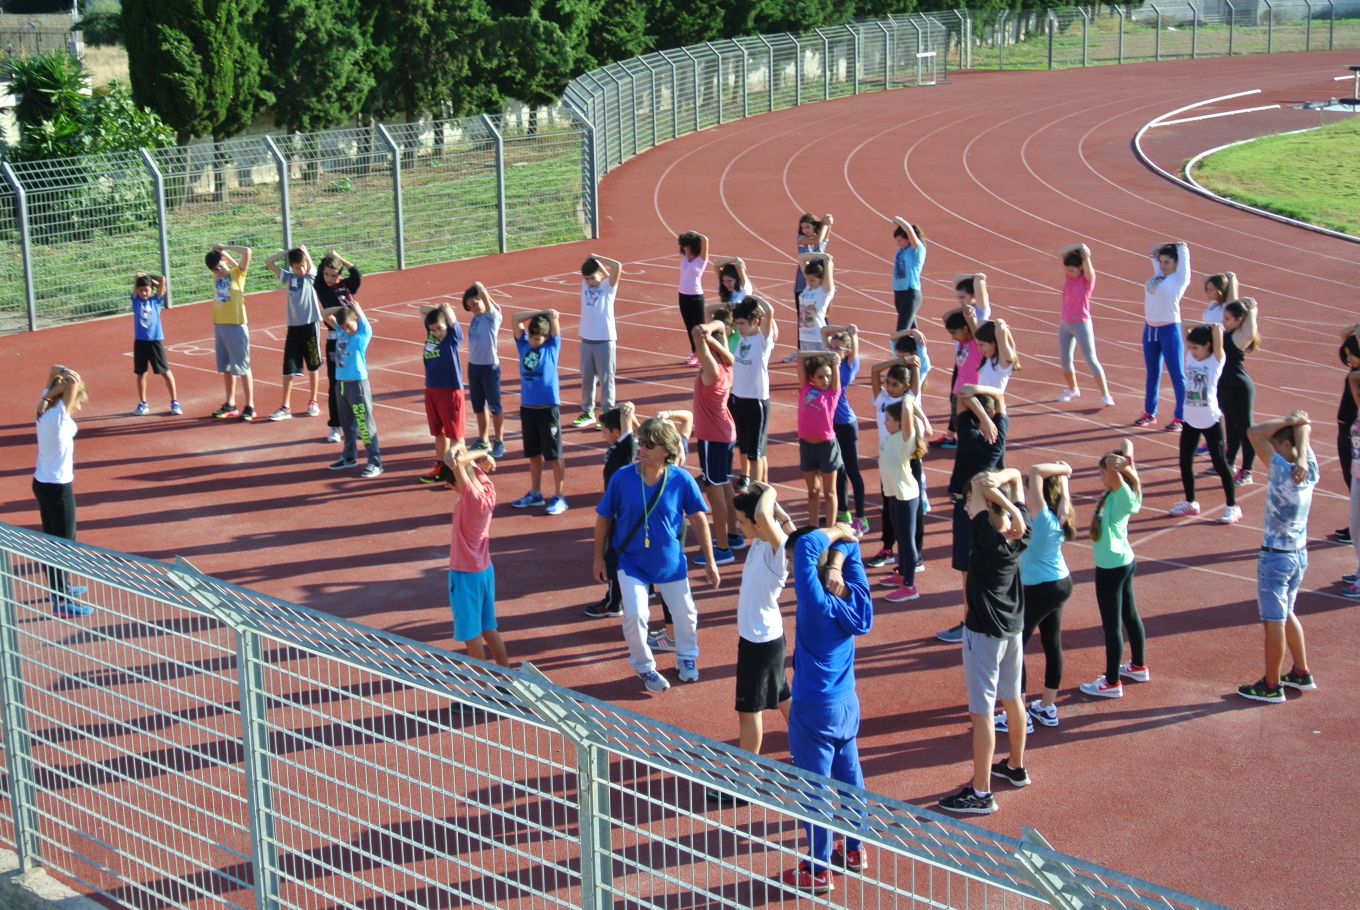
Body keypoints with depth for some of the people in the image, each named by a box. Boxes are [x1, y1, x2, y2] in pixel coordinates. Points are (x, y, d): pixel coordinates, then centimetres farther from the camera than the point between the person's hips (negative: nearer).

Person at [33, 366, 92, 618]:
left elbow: (54, 371, 12)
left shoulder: (45, 410, 1)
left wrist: (61, 372, -7)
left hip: (42, 483, 9)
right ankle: (61, 602, 2)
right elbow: (73, 384, -32)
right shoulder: (59, 417, -22)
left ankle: (58, 586, 38)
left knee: (52, 539, 22)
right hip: (57, 488, -9)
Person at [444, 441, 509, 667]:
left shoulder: (472, 498, -25)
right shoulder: (488, 491, -3)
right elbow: (470, 466, 11)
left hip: (465, 574, -8)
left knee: (471, 636, 5)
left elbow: (455, 461, -34)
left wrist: (479, 455, -18)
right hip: (485, 570, 8)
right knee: (488, 629, 19)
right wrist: (481, 456, -7)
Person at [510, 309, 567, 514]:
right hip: (527, 408, 4)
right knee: (533, 454, 15)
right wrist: (537, 313, 3)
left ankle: (559, 497, 7)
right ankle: (535, 493, 26)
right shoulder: (524, 345, 7)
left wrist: (550, 315, -21)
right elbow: (515, 318, 4)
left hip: (548, 409, -4)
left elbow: (555, 320, -7)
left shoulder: (552, 347, -1)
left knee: (554, 455, 1)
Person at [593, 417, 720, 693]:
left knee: (684, 612, 12)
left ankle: (686, 658, 42)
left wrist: (710, 562, -1)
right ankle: (643, 666, 15)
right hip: (631, 561, -1)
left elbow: (699, 519, -6)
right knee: (635, 614, -12)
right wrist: (599, 558, 1)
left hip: (670, 561, 1)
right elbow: (603, 518, -4)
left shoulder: (681, 480, -16)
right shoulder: (622, 478, -17)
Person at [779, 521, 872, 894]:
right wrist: (837, 562, -12)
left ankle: (818, 872, 15)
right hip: (847, 703, 8)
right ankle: (854, 850, 35)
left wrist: (836, 533, -19)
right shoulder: (853, 595, -5)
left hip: (814, 710, -8)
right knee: (849, 778, 20)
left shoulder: (816, 601, -25)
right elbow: (849, 543, 8)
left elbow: (808, 544, -35)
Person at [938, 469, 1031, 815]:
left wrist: (1009, 508, -28)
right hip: (1014, 627, 8)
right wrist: (1002, 479, -22)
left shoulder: (988, 539, -27)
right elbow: (1015, 474, 0)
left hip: (984, 633, -8)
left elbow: (980, 483, -30)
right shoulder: (1022, 533, -6)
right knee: (1013, 698, 23)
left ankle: (981, 794, 6)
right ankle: (1016, 767, 41)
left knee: (982, 712, -1)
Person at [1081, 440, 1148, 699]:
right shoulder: (1120, 493, -1)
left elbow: (1112, 463, -39)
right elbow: (1126, 444, 5)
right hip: (1125, 561, 9)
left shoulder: (1122, 497, -23)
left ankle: (1112, 683, 12)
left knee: (1112, 624, 2)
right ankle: (1138, 667, 38)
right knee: (1130, 616, 22)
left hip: (1111, 568, -9)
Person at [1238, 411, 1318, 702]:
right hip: (1300, 554, 8)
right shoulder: (1310, 471, -4)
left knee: (1274, 621, 3)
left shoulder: (1283, 472, -24)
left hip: (1275, 557, -8)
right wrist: (1300, 439, -18)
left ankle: (1271, 686, 14)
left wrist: (1289, 420, -16)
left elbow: (1254, 433, -26)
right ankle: (1302, 673, 32)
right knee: (1286, 614, 24)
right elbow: (1304, 427, 1)